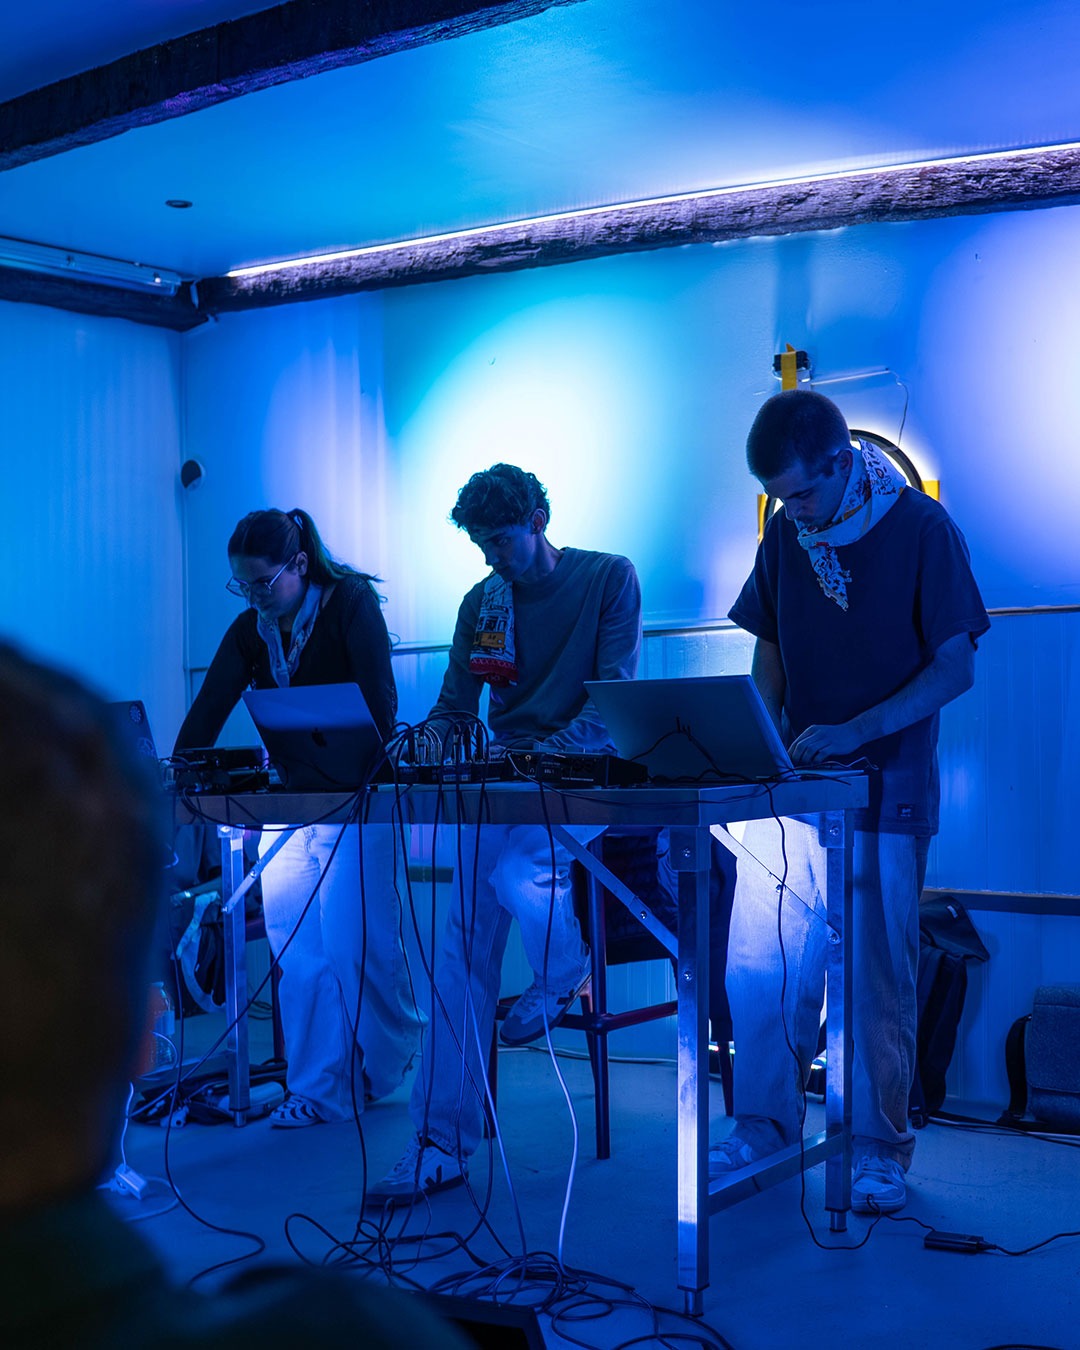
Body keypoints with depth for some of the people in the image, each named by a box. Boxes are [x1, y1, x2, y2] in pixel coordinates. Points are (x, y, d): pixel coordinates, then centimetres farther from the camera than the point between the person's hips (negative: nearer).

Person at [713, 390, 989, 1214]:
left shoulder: (921, 527, -8)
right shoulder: (784, 536, 7)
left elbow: (956, 666, -9)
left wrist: (854, 731, -19)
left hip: (886, 789, -4)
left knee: (878, 977, 2)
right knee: (758, 967, 3)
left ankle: (880, 1150, 16)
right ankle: (765, 1128, 19)